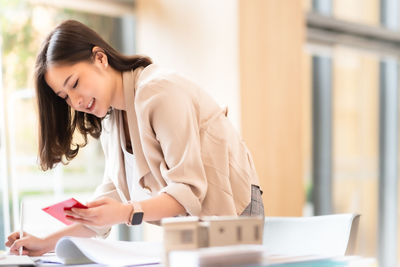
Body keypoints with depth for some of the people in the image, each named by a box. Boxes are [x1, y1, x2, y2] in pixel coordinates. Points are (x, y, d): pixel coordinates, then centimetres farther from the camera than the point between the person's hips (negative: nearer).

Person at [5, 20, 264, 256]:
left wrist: (126, 213, -32)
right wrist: (47, 243, 3)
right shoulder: (112, 121, 12)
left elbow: (189, 190, -20)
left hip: (230, 214, -6)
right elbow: (113, 198, 11)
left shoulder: (160, 92, -15)